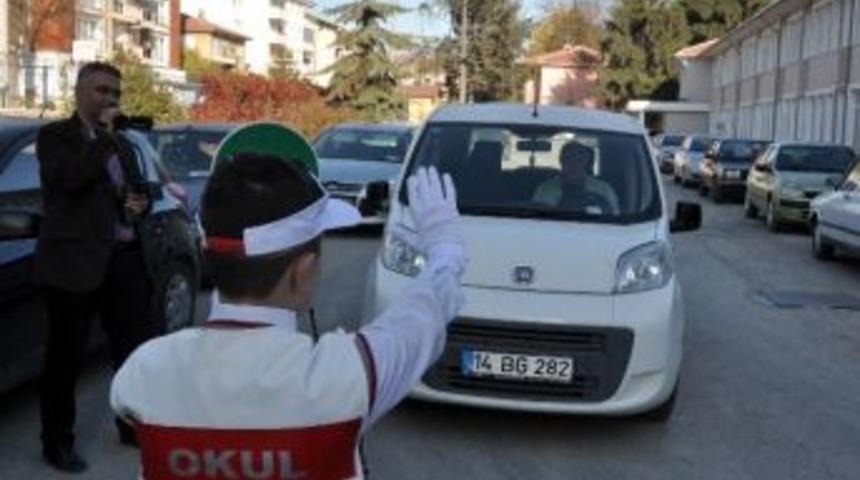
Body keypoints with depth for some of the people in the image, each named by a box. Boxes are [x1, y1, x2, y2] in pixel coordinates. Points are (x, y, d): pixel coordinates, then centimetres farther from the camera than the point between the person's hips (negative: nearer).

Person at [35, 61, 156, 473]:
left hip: (125, 258, 7)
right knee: (65, 356, 4)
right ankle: (57, 443, 15)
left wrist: (141, 203, 4)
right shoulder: (54, 135, -3)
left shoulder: (121, 143, 17)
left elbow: (138, 189, 28)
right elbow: (71, 178, -22)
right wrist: (105, 134, -14)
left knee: (135, 347, 14)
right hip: (75, 261, -6)